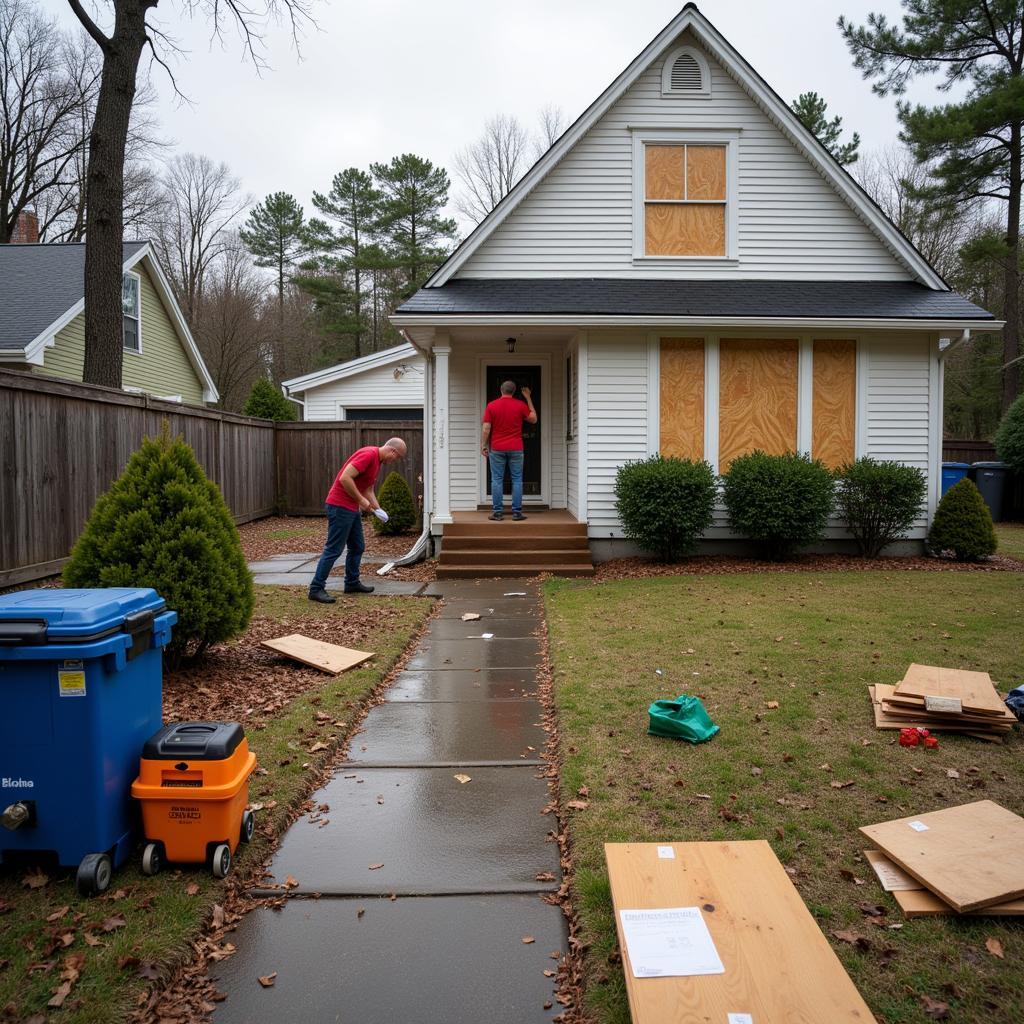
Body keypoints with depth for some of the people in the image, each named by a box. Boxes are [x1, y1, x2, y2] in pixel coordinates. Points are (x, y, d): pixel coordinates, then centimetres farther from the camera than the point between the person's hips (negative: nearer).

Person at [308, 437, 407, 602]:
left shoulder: (377, 461, 15)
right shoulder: (368, 454, -17)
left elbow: (368, 490, 20)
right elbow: (345, 478, -25)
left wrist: (378, 509, 7)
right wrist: (361, 500, -18)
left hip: (352, 508, 10)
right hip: (340, 506, -10)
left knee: (357, 547, 16)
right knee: (333, 549, -7)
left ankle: (352, 583, 28)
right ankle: (316, 589, -2)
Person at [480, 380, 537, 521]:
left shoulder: (491, 406, -3)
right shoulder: (520, 405, -3)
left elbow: (486, 428, -6)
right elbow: (533, 419, 11)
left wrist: (483, 446, 3)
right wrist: (528, 398, 15)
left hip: (496, 449, 0)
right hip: (516, 449, 0)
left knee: (497, 480, 4)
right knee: (517, 480, 5)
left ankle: (497, 513, 3)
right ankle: (517, 512, 3)